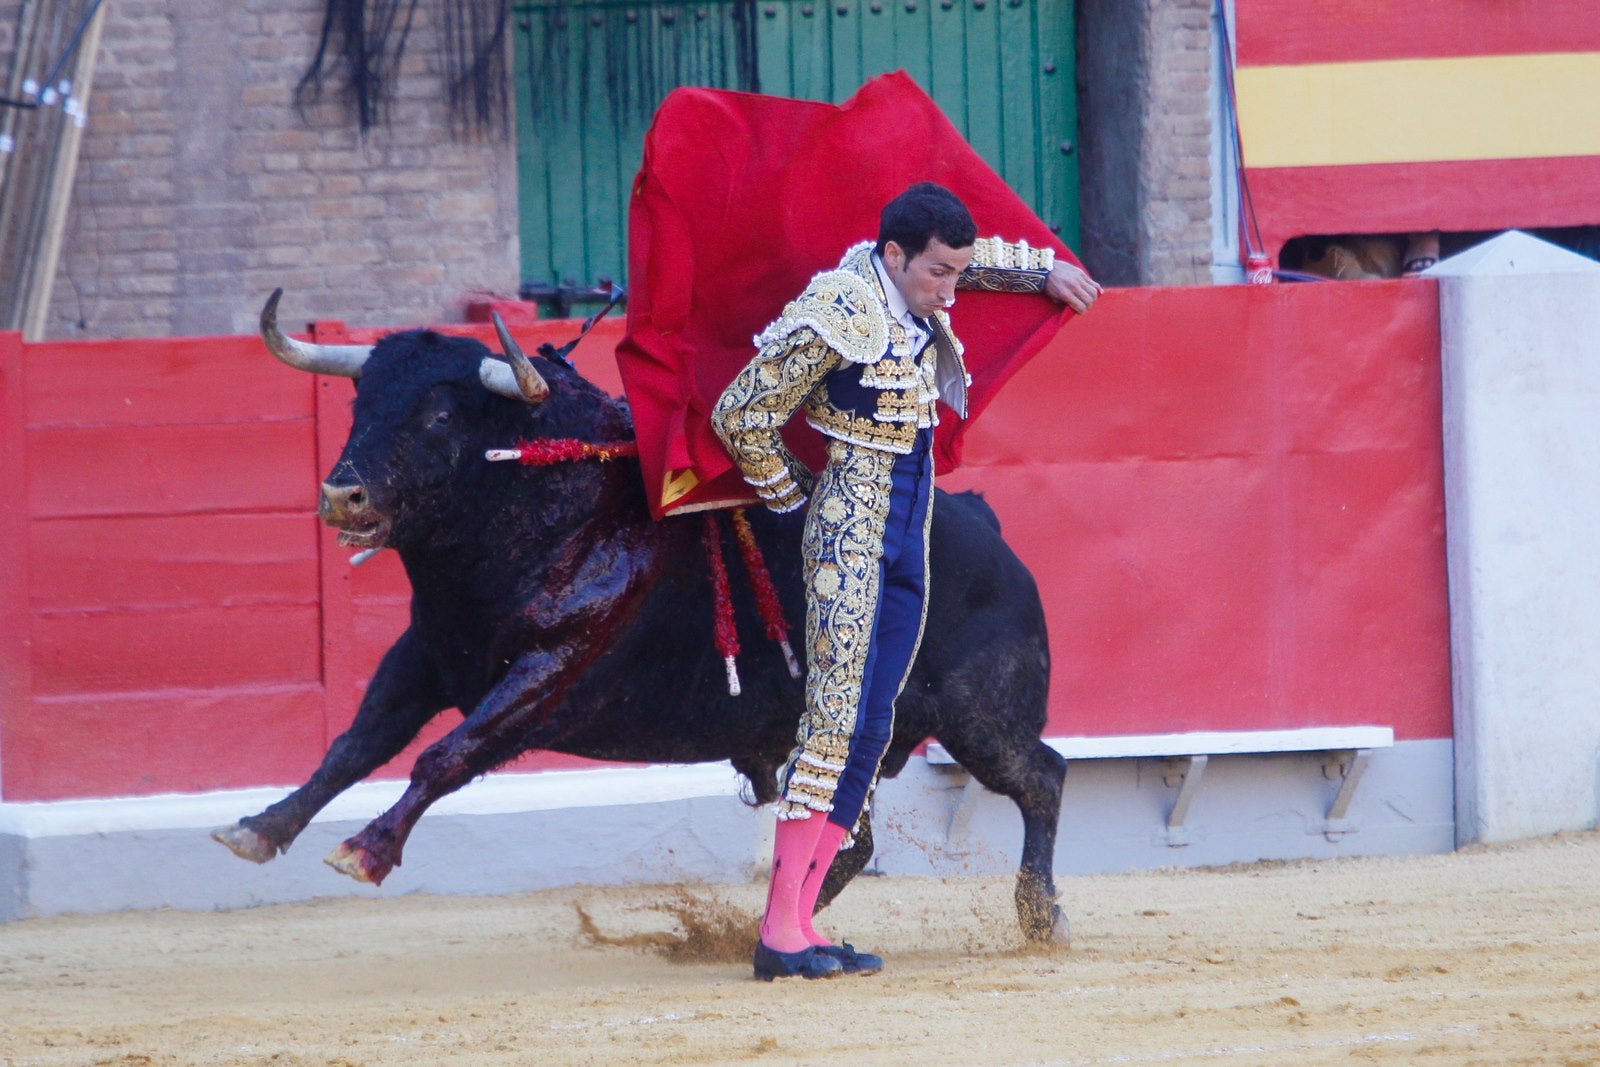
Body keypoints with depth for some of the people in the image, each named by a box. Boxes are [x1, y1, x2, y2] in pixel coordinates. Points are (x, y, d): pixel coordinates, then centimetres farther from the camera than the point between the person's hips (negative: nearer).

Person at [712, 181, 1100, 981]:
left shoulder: (913, 290, 7)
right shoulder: (841, 315, -17)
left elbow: (974, 257, 34)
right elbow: (739, 414, -10)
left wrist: (1045, 269, 38)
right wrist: (789, 496, 2)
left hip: (908, 540, 9)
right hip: (850, 532, -9)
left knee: (869, 730, 4)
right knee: (838, 719, -15)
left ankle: (800, 925, 2)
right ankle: (781, 931, -18)